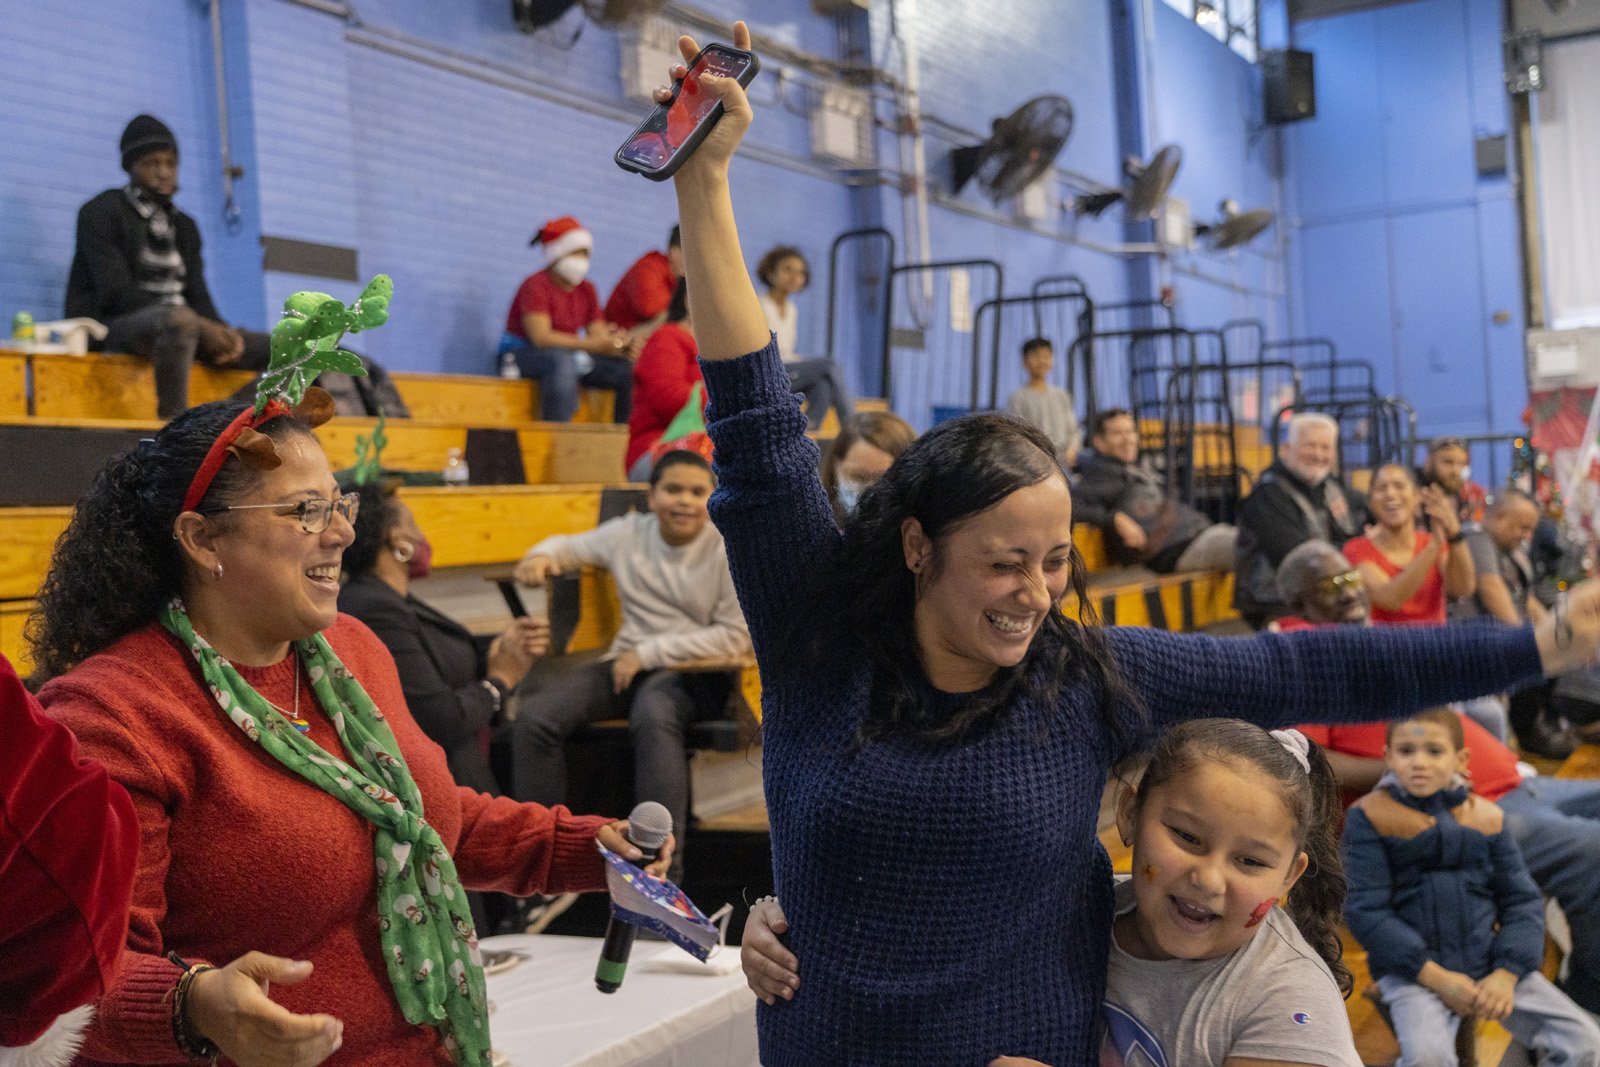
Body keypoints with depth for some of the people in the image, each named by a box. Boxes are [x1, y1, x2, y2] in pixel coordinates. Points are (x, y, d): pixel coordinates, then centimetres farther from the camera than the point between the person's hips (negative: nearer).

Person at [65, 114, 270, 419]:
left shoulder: (184, 226, 19)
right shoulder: (103, 212, -1)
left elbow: (198, 296, 11)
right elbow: (118, 293, -14)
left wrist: (222, 332, -14)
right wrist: (201, 326, -21)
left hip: (173, 333, 7)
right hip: (110, 328, -7)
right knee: (180, 319, -42)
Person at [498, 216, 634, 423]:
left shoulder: (586, 289, 9)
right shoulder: (536, 285, -13)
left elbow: (598, 334, 3)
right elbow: (541, 337, -26)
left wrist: (620, 344, -23)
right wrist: (593, 345, -33)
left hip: (571, 355, 7)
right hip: (524, 353, -7)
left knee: (630, 370, -11)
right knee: (562, 362, -41)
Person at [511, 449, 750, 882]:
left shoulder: (729, 549, -5)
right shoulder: (628, 533, 7)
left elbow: (735, 637, -8)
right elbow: (570, 546, 23)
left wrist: (649, 652, -13)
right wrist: (542, 556, -4)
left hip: (695, 670, -5)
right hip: (629, 664, 5)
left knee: (653, 715, -40)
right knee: (534, 718, -19)